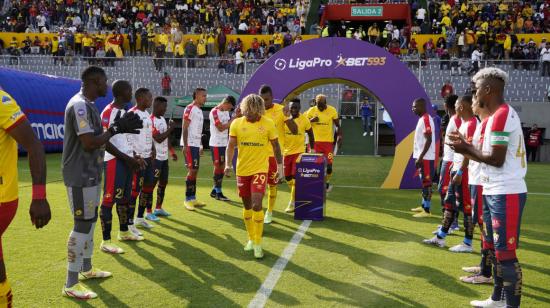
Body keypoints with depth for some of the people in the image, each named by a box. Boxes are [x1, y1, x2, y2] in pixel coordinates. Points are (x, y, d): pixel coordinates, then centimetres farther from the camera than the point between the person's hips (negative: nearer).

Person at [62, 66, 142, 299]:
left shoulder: (88, 105, 13)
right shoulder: (79, 106, -20)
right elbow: (89, 143, -25)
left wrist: (119, 128, 9)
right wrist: (115, 129, -17)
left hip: (91, 173, 10)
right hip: (80, 175, -10)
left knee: (90, 220, 18)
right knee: (83, 225, -7)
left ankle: (86, 268, 33)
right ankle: (71, 284, 1)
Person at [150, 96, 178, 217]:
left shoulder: (163, 119, 12)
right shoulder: (151, 121, -16)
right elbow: (159, 139, -22)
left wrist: (172, 152, 16)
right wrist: (170, 128, -15)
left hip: (164, 157, 9)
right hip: (155, 158, -9)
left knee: (163, 182, 14)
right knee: (152, 184, -3)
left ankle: (158, 208, 25)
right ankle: (149, 212, 4)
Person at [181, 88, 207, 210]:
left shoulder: (200, 110, 17)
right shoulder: (190, 109, -11)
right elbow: (184, 128, -15)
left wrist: (200, 145, 20)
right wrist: (185, 145, -20)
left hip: (196, 145, 9)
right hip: (189, 144, -9)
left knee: (195, 171, 11)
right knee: (192, 170, -9)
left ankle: (193, 198, 17)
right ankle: (188, 199, -1)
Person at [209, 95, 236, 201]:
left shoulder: (226, 112, 12)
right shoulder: (214, 112, -14)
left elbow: (229, 125, 16)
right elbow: (221, 128, -20)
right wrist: (233, 119, -18)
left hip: (224, 143, 8)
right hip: (216, 144, -8)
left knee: (222, 167, 10)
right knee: (218, 167, -3)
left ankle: (214, 191, 19)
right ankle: (218, 193, 5)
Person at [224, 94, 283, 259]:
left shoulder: (268, 124, -6)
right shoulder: (236, 124, -2)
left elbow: (276, 147, 3)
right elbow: (231, 146, 2)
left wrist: (280, 168, 5)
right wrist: (228, 164, -14)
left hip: (260, 169, -3)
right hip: (242, 170, 3)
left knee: (256, 205, -14)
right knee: (247, 206, 13)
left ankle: (258, 244, -1)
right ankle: (251, 238, 31)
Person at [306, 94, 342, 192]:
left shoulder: (332, 110, -4)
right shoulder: (311, 111, -3)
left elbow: (337, 125, 4)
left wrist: (340, 136, -8)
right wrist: (311, 120, -17)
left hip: (328, 141, -1)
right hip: (315, 141, 1)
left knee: (329, 163, -3)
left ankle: (327, 183, 17)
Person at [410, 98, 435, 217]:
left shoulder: (426, 119, -16)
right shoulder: (422, 119, 15)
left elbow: (429, 140, -22)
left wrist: (420, 157, -23)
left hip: (426, 157, -10)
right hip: (422, 156, 10)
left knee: (426, 183, -6)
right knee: (423, 182, 16)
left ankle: (427, 211, -3)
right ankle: (423, 206, 25)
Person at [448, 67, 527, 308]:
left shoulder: (501, 116, -17)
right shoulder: (499, 115, 15)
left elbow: (497, 159, -19)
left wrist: (467, 150, -9)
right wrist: (467, 148, 14)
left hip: (506, 194, -11)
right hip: (494, 191, 11)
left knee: (505, 253, -7)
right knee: (494, 247, 19)